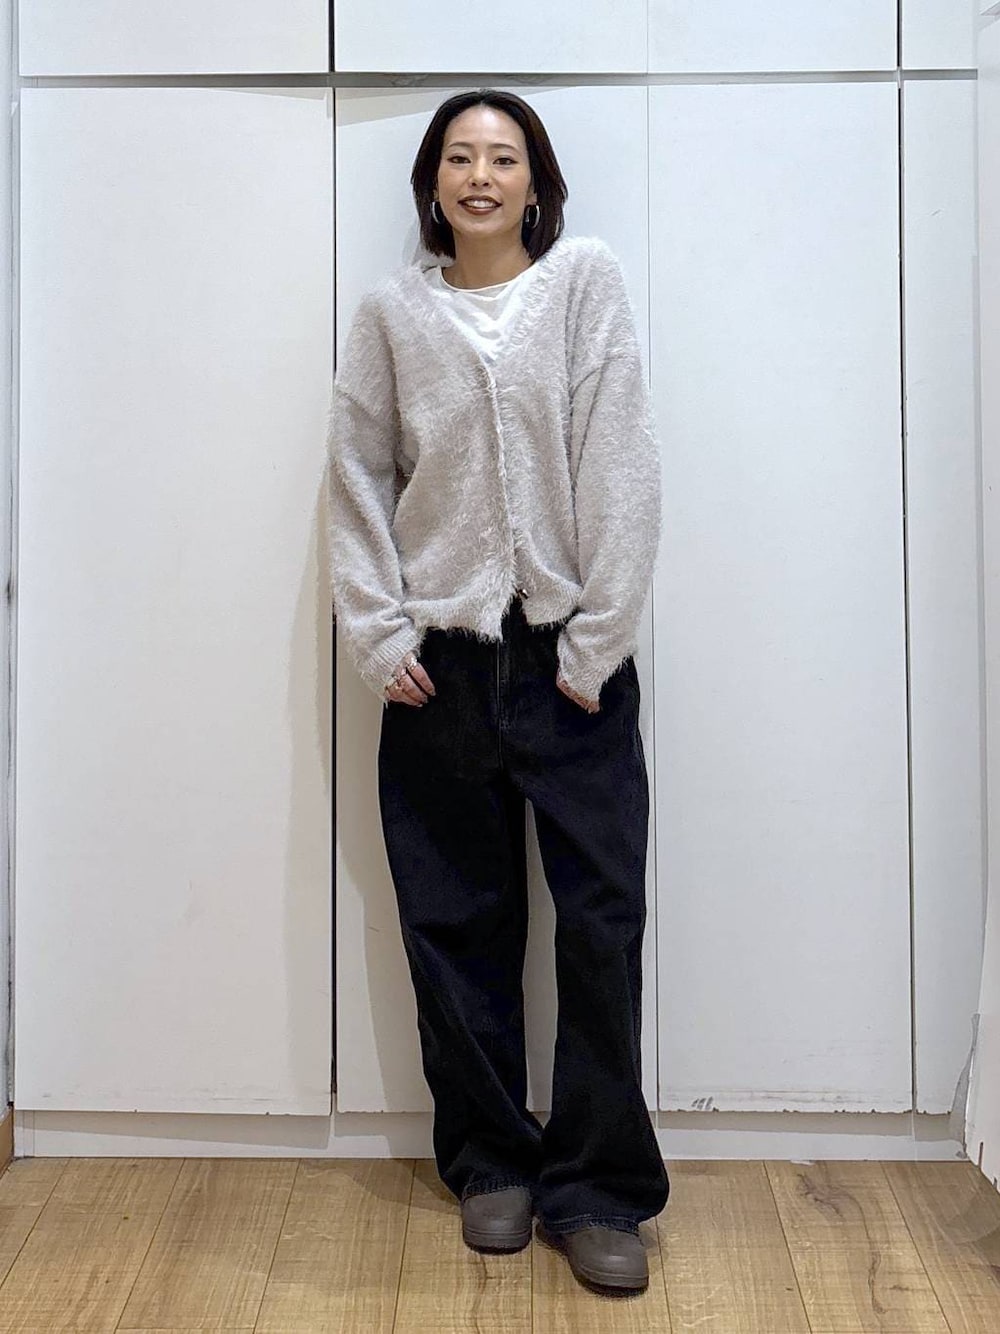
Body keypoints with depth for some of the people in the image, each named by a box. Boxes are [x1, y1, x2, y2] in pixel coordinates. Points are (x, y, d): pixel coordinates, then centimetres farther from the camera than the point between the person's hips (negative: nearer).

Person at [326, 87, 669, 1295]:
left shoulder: (585, 278, 2)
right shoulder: (391, 309, 7)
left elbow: (617, 466, -5)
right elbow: (358, 480, 6)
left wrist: (596, 640, -10)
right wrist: (376, 633, -3)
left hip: (569, 654, -1)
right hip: (440, 658, 2)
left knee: (602, 921, -2)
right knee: (457, 924, 8)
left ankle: (594, 1187, 12)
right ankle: (490, 1163, 24)